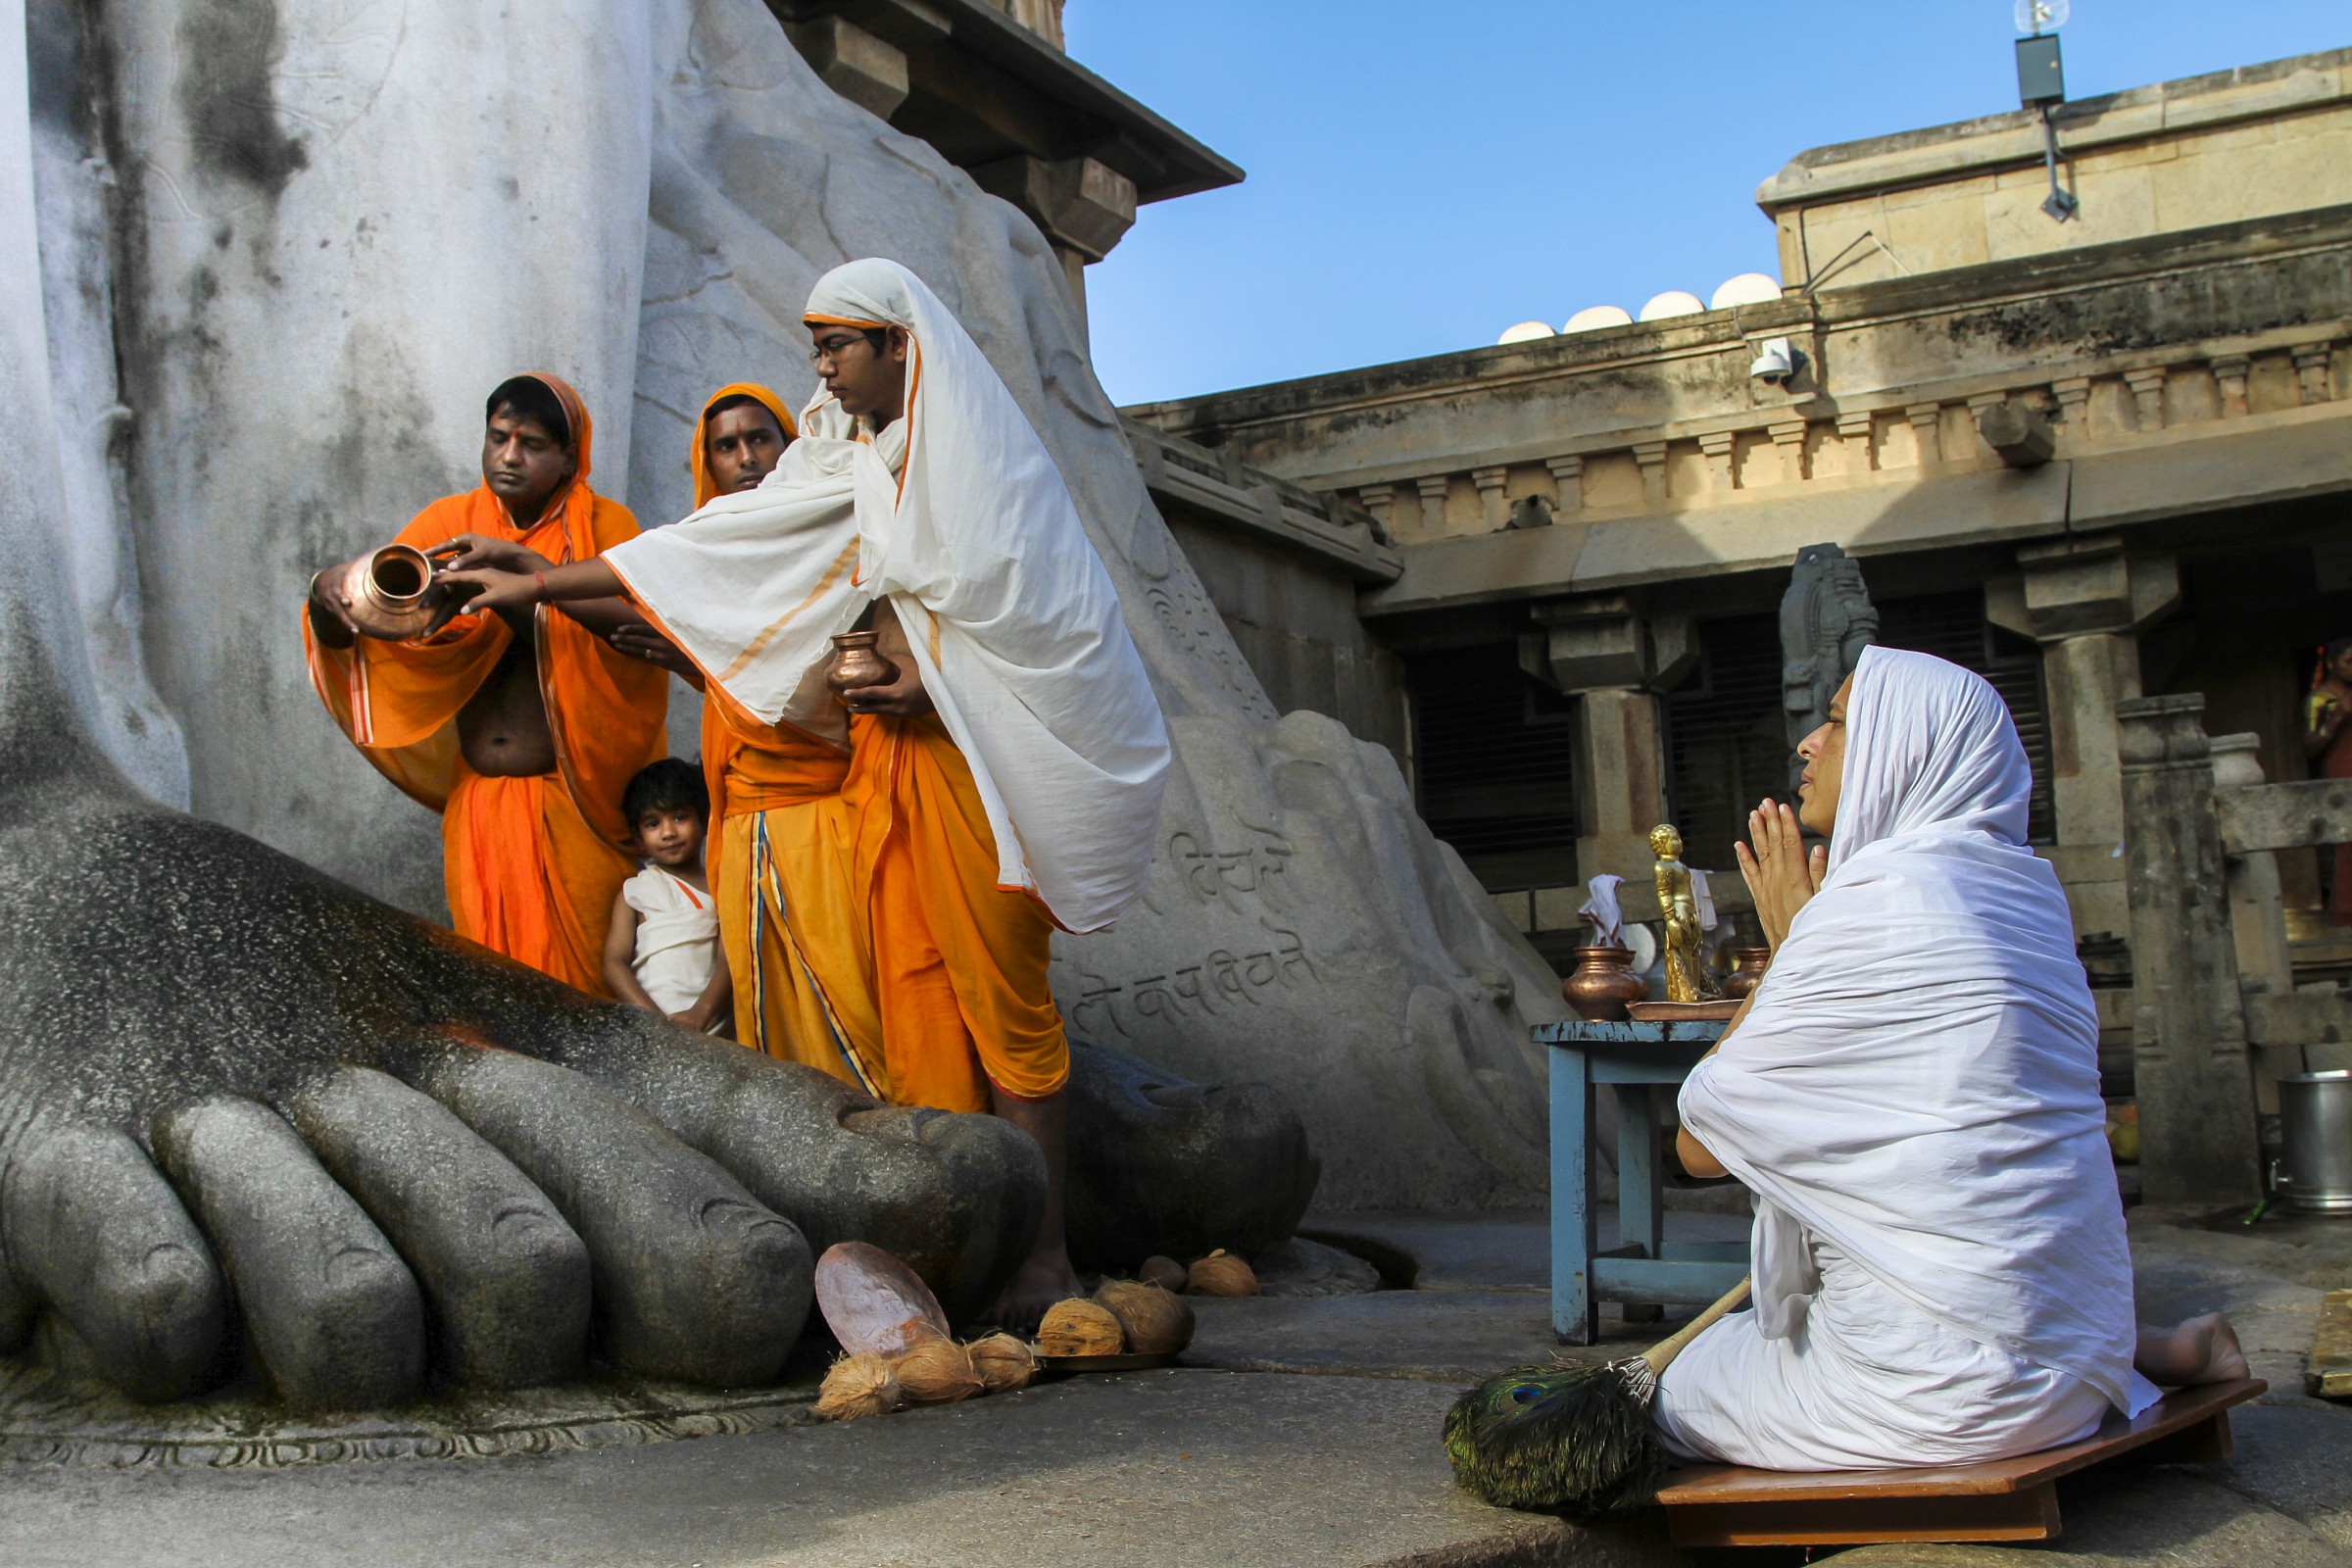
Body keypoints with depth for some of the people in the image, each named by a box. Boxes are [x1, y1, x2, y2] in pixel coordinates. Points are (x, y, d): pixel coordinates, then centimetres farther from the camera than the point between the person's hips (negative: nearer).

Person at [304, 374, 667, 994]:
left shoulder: (601, 524, -3)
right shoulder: (451, 523, 6)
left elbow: (637, 620, -21)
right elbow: (366, 615, 1)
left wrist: (522, 563, -28)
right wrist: (328, 594, -22)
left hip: (574, 802, -3)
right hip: (478, 798, 3)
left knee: (580, 974, 2)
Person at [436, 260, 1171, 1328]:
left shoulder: (975, 451, -4)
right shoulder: (843, 460, 16)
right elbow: (715, 546, 14)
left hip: (972, 759, -7)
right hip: (888, 758, 7)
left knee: (1001, 999, -8)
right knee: (913, 998, 1)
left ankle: (1045, 1259, -5)